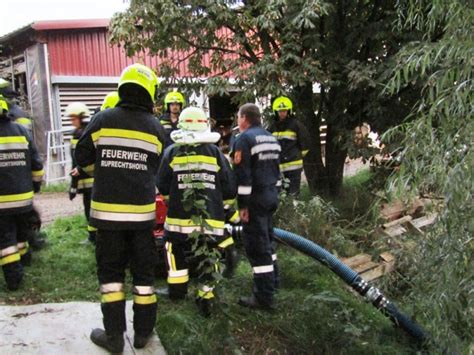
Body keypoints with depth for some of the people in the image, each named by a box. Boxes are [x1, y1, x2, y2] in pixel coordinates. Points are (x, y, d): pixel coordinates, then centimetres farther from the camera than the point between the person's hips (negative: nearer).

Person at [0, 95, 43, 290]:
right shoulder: (21, 130, 1)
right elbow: (36, 163, 5)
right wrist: (36, 183, 18)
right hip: (23, 195, 4)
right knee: (20, 231, 22)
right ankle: (22, 260, 38)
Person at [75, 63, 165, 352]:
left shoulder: (103, 120, -5)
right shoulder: (156, 128, -1)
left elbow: (83, 158, 4)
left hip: (107, 209, 0)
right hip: (142, 211, 1)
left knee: (111, 270, 11)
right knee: (144, 270, 13)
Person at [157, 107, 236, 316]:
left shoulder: (171, 152, 0)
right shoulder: (215, 152, 2)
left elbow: (162, 187, 3)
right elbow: (230, 188, 1)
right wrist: (219, 204, 19)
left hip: (180, 217, 0)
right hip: (211, 219, 0)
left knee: (176, 249, 22)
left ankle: (177, 289, 23)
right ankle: (206, 296, 11)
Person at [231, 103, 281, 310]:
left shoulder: (244, 139, -13)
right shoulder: (271, 138, 15)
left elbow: (243, 176, -19)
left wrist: (243, 204, -16)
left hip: (255, 198, -9)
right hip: (272, 195, 9)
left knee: (257, 245, -5)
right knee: (267, 239, 22)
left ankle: (263, 297, 0)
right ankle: (272, 281, 35)